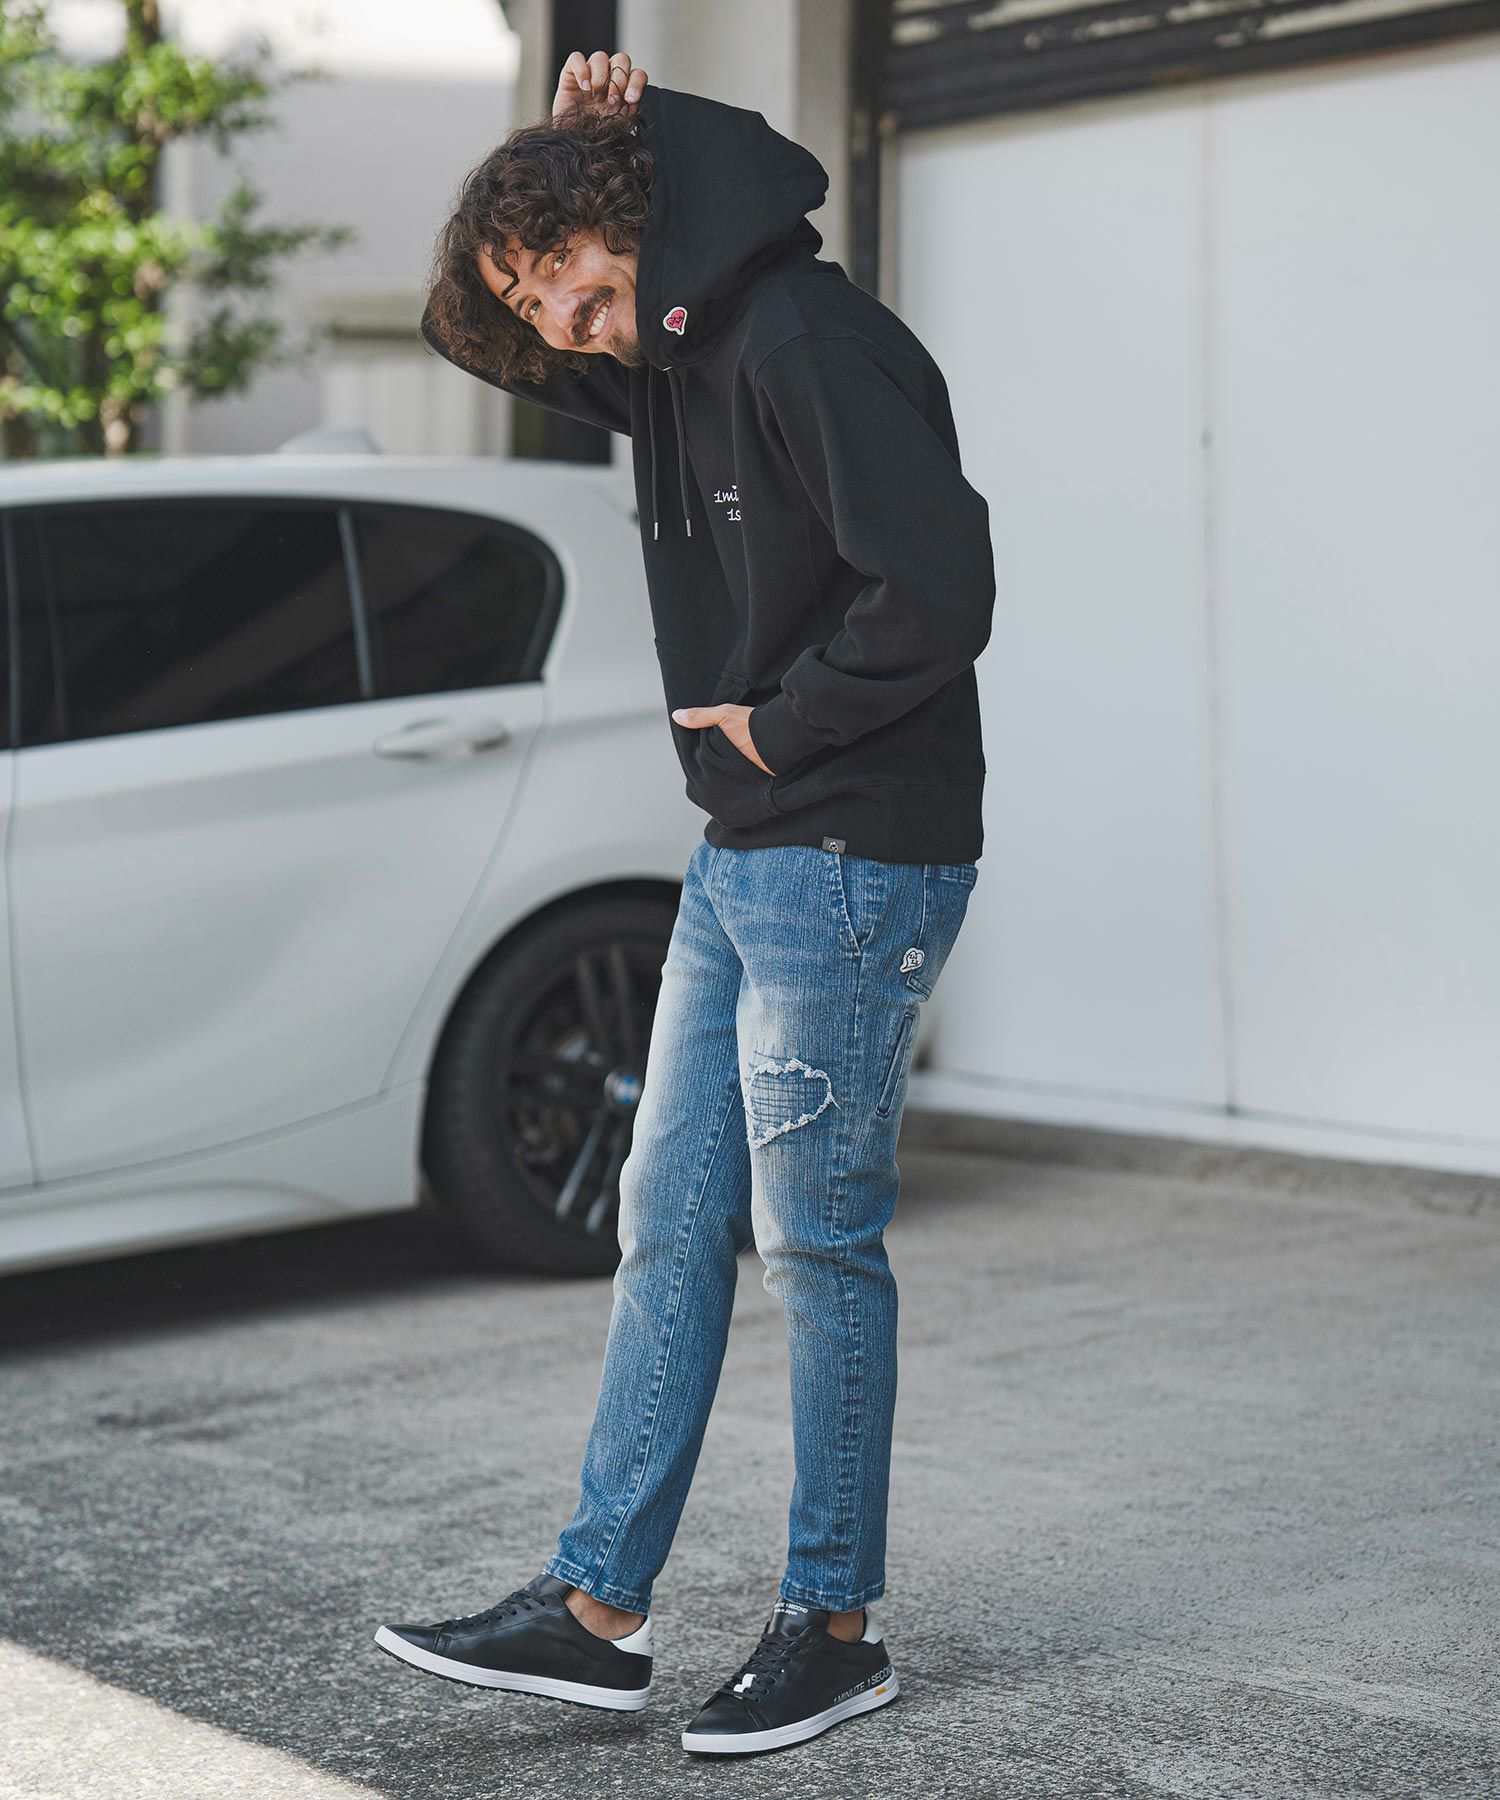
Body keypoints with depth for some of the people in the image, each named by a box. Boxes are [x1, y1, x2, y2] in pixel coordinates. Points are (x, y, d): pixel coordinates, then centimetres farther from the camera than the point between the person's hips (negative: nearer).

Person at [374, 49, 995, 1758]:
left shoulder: (807, 341, -17)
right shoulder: (675, 360, 12)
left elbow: (934, 589, -27)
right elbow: (479, 327, 26)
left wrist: (781, 725, -13)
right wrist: (582, 132, 9)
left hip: (854, 867, -10)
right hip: (741, 861, 10)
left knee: (816, 1245, 0)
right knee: (666, 1228, 10)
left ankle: (836, 1626, 14)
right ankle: (596, 1608, 16)